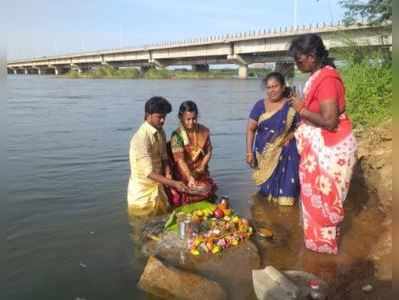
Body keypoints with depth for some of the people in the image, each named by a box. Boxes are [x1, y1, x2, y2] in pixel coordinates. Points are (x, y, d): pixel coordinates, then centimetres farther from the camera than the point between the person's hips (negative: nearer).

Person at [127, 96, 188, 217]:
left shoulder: (160, 133, 1)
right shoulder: (141, 138, -25)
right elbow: (149, 172, -29)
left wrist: (168, 174, -10)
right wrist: (174, 183, -34)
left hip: (158, 188, 7)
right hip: (143, 193, -7)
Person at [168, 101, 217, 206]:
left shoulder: (204, 131, -2)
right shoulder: (177, 135, -16)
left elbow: (208, 151, 5)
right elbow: (180, 160, -23)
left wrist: (202, 166, -12)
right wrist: (190, 177, -33)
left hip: (200, 172, 4)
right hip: (183, 173, -4)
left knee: (210, 188, -10)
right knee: (203, 190, -16)